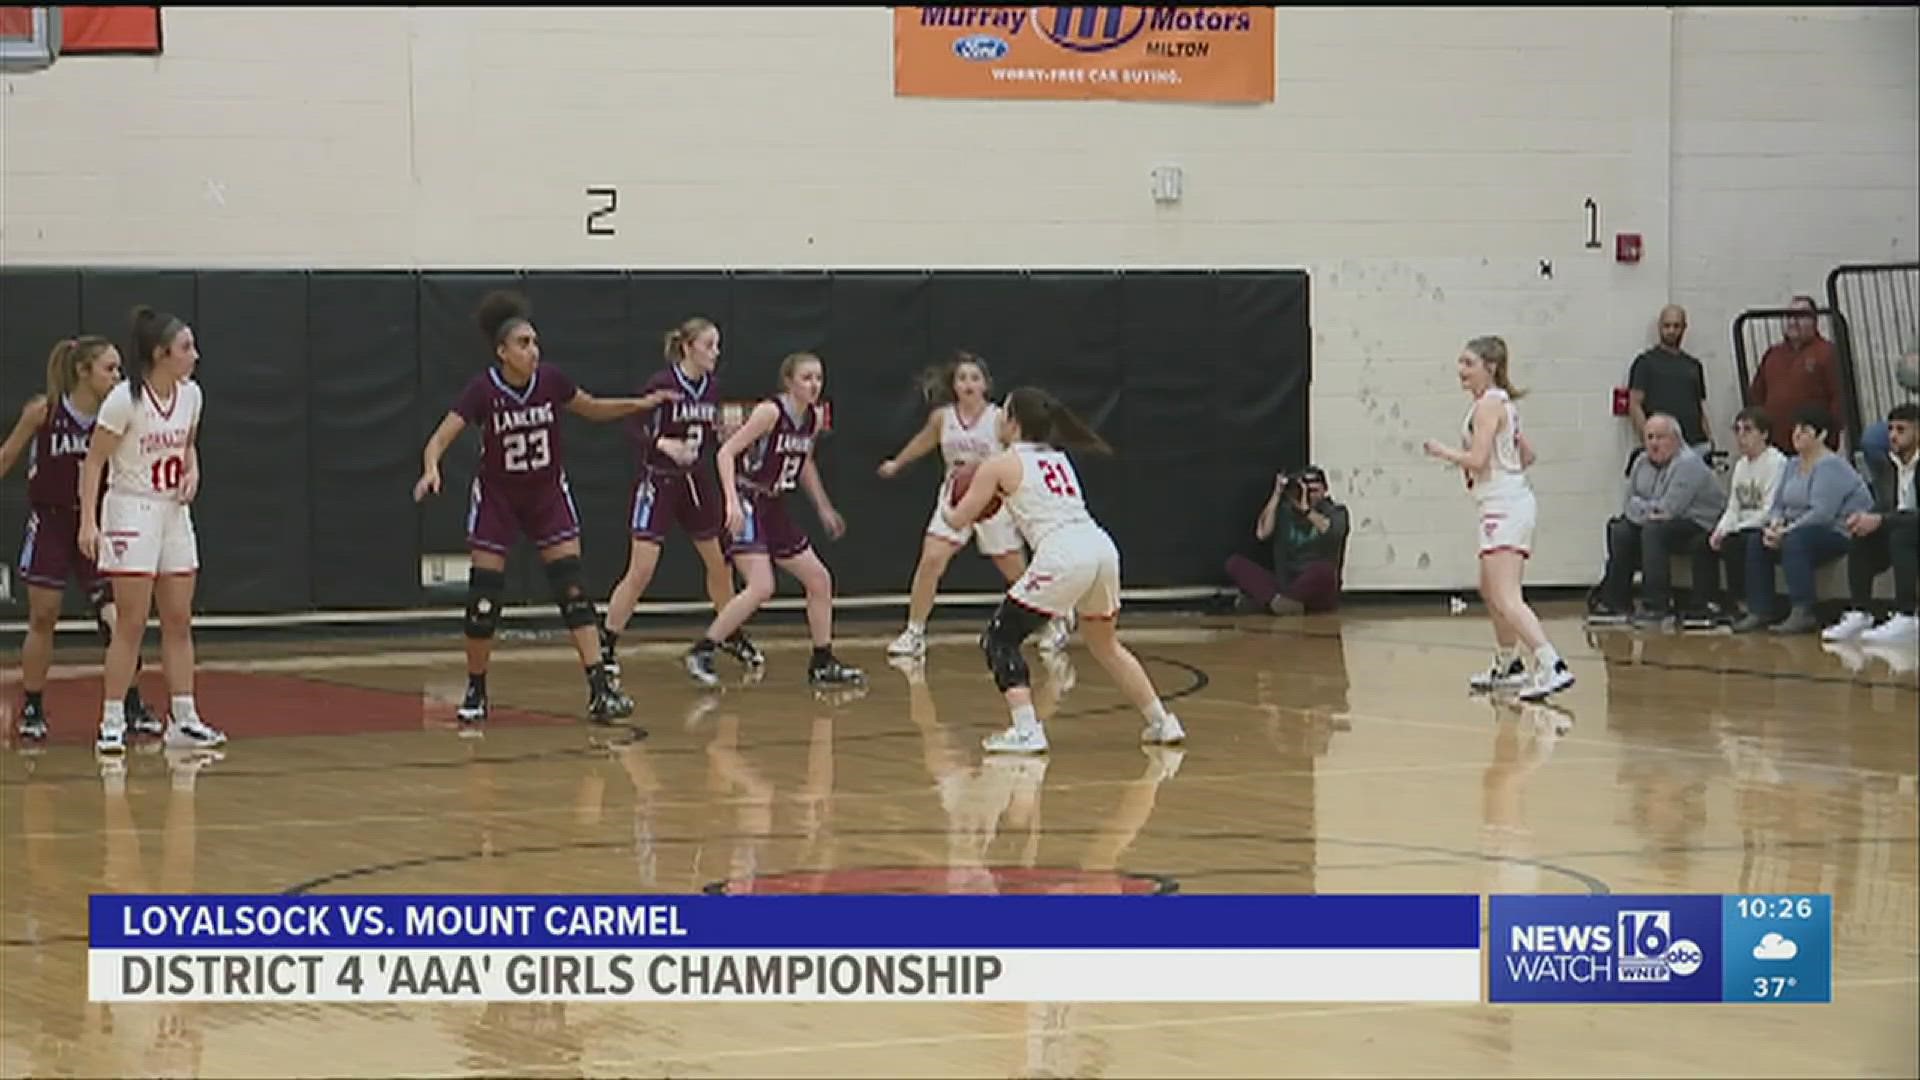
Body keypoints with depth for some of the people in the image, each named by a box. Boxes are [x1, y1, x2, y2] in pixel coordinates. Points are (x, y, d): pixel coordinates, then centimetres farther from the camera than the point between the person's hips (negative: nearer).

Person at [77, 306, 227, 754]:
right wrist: (88, 522, -20)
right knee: (131, 626, -7)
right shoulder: (125, 399, -17)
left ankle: (184, 719, 13)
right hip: (132, 513, -6)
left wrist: (192, 472, -1)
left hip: (174, 513, 7)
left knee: (179, 623, 8)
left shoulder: (190, 394, 2)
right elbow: (94, 461, -14)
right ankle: (112, 723, -1)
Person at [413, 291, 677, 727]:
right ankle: (475, 691, 14)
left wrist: (640, 404, -4)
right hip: (496, 497, -2)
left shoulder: (551, 380, -10)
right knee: (484, 599, -3)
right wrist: (431, 470, -44)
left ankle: (600, 689, -10)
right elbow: (441, 438, -24)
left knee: (573, 589, -8)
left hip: (547, 494, 2)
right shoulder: (483, 389, -19)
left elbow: (593, 410, 9)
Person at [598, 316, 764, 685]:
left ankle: (733, 638, 33)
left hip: (698, 482, 6)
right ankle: (605, 647, -4)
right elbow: (634, 428, -21)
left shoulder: (712, 387, 4)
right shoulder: (661, 384, -15)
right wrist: (663, 443, -36)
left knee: (721, 565, 14)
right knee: (640, 572, -11)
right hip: (659, 484, -6)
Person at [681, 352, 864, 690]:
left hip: (775, 509, 8)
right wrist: (732, 502, -30)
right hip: (748, 505, -8)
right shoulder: (771, 412, -18)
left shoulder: (813, 418, 5)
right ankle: (701, 653, -13)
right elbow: (726, 452, -20)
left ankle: (822, 664, 22)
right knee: (761, 588, -22)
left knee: (820, 580, 10)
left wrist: (824, 508, 25)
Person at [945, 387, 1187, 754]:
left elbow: (958, 520, 10)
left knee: (999, 638, 5)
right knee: (1105, 643, 28)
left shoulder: (999, 465, 5)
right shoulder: (1057, 456, 24)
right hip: (1102, 548, 7)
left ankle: (1025, 730, -9)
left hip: (1063, 558, -7)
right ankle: (1162, 723, 28)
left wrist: (948, 509, 32)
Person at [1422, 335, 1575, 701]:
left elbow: (1477, 459, -20)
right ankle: (1507, 667, 36)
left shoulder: (1488, 405, -12)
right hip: (1511, 503, 11)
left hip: (1504, 507, -11)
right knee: (1490, 592, 24)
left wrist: (1442, 451, -6)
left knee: (1506, 599, -19)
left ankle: (1551, 666, -31)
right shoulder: (1502, 404, 18)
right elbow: (1526, 456, 26)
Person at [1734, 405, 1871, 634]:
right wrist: (1774, 525, -9)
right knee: (1757, 543, -6)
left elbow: (1821, 513, -26)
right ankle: (1759, 612, -8)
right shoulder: (1793, 465, 14)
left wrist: (1786, 533, -24)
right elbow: (1778, 505, 14)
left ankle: (1803, 613, -36)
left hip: (1839, 532, -9)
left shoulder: (1830, 466, -15)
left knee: (1795, 541, -35)